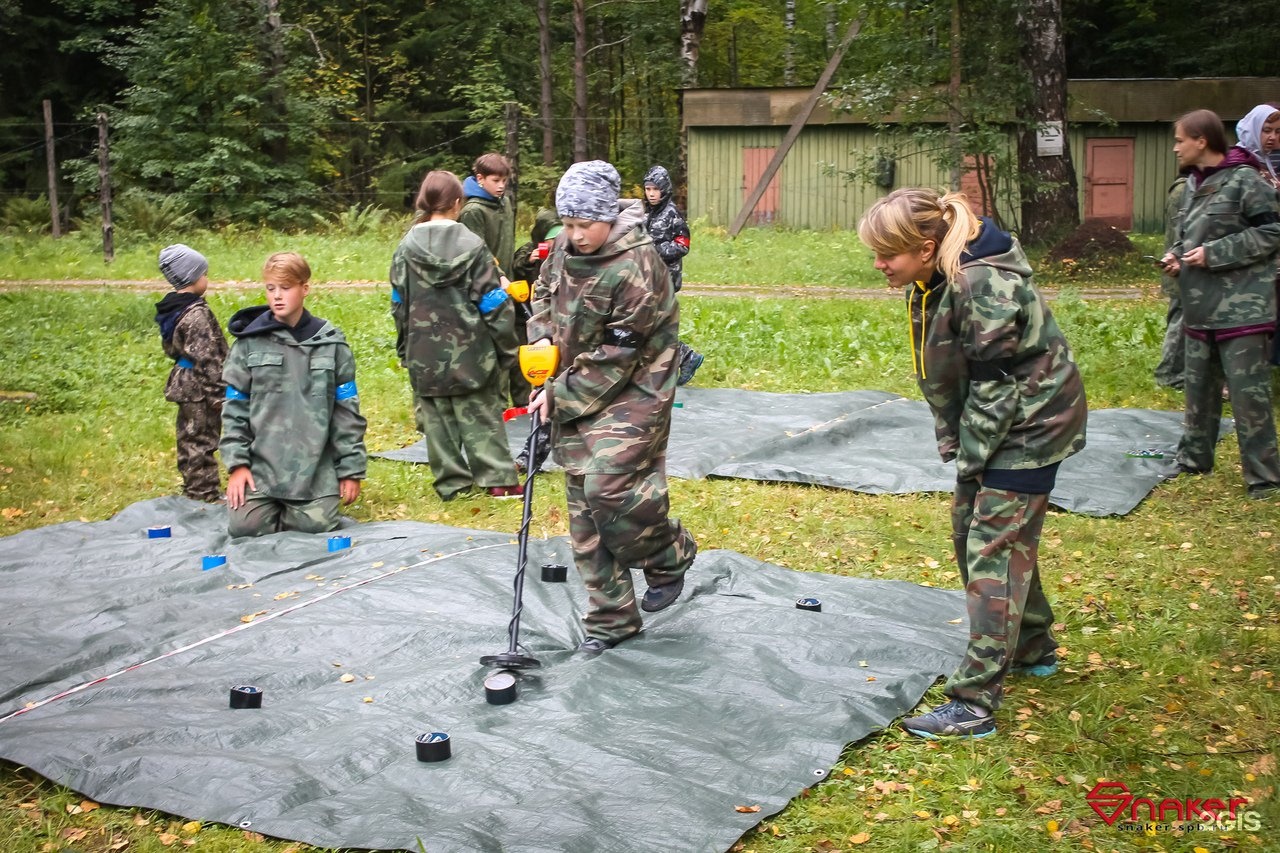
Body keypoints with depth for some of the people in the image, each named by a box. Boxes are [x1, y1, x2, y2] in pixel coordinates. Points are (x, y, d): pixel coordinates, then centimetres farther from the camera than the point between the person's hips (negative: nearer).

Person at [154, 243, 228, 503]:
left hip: (184, 382, 10)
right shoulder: (197, 313, -21)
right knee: (202, 441, -2)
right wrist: (217, 393, -19)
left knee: (189, 438, 18)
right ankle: (206, 495, 4)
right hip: (200, 387, -10)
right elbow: (206, 358, -23)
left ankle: (193, 489, 28)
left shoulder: (170, 308, 8)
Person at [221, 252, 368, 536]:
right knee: (245, 526, -12)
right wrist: (236, 462, -5)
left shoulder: (330, 342, 2)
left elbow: (347, 409, 4)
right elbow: (235, 406, 3)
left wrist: (352, 468, 2)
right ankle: (273, 503, 22)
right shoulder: (250, 341, 1)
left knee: (317, 525, -12)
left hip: (315, 466, 0)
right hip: (260, 463, 0)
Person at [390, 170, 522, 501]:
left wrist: (405, 349, 17)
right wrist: (506, 349, 3)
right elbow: (494, 303, -6)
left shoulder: (406, 248, -1)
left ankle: (452, 483, 13)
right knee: (481, 415, 7)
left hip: (425, 355, 2)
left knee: (437, 418, 9)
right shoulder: (472, 245, -7)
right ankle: (498, 480, 7)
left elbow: (399, 305, 6)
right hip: (469, 351, -1)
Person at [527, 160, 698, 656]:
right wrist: (542, 338, 1)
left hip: (630, 395, -8)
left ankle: (670, 555, 10)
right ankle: (611, 619, 18)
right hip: (574, 396, 8)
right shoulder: (567, 245, 2)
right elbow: (544, 292, 21)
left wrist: (559, 398, -15)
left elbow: (615, 358, -21)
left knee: (608, 488, -22)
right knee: (584, 506, 8)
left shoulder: (636, 269, -22)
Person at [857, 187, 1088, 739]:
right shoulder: (928, 281, 0)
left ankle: (974, 704, -7)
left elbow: (995, 384, -24)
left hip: (1029, 423, -10)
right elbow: (939, 372, 8)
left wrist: (970, 458, -16)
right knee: (971, 530, 18)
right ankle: (1033, 648, 37)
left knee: (995, 550, -10)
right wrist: (952, 444, 4)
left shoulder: (984, 285, -29)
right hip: (983, 427, 10)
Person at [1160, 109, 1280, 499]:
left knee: (1248, 392, -5)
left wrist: (1214, 254, -17)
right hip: (1201, 307, 8)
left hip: (1242, 307, -8)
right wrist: (1177, 255, 2)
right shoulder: (1192, 185, 12)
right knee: (1199, 388, 17)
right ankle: (1194, 459, 31)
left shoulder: (1244, 182, -13)